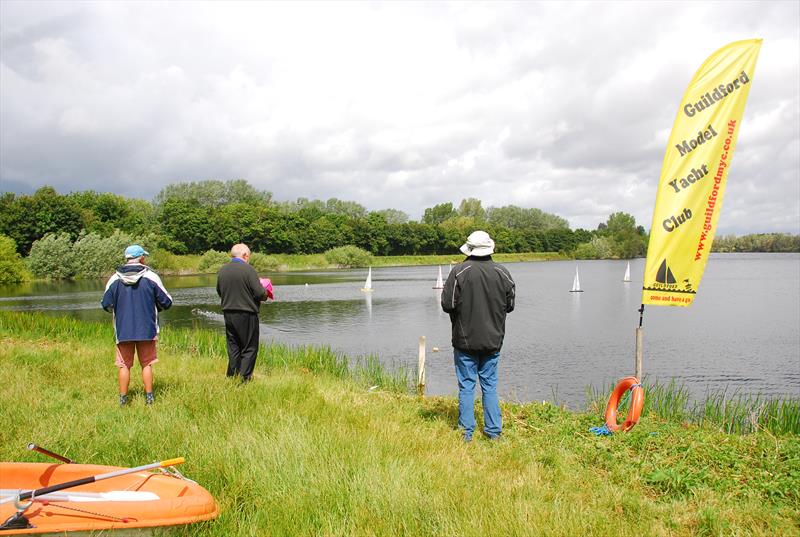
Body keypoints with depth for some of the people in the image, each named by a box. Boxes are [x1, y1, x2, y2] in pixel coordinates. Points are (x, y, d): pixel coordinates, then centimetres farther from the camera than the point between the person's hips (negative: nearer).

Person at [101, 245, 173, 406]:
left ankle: (123, 399, 14)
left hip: (123, 331, 1)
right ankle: (149, 397, 13)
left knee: (124, 365, 12)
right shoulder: (151, 277, -7)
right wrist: (155, 307, 19)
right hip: (147, 330, -1)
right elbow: (166, 302, -3)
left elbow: (106, 305, 4)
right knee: (147, 364, 12)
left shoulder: (115, 279, -3)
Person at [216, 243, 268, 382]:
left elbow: (219, 292, 14)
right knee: (249, 349, 4)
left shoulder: (222, 270, 3)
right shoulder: (248, 269, -15)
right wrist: (265, 294, 5)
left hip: (228, 313, 6)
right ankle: (244, 379, 3)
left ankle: (232, 377, 19)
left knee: (233, 348, 16)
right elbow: (260, 293, -17)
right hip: (246, 314, -6)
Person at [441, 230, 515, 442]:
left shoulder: (459, 272, -13)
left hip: (465, 339, -3)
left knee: (466, 386, 6)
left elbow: (447, 304, -13)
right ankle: (494, 430, 19)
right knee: (490, 385, 14)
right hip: (493, 340, 3)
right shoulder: (502, 273, -2)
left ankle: (466, 432, 11)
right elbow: (510, 305, 7)